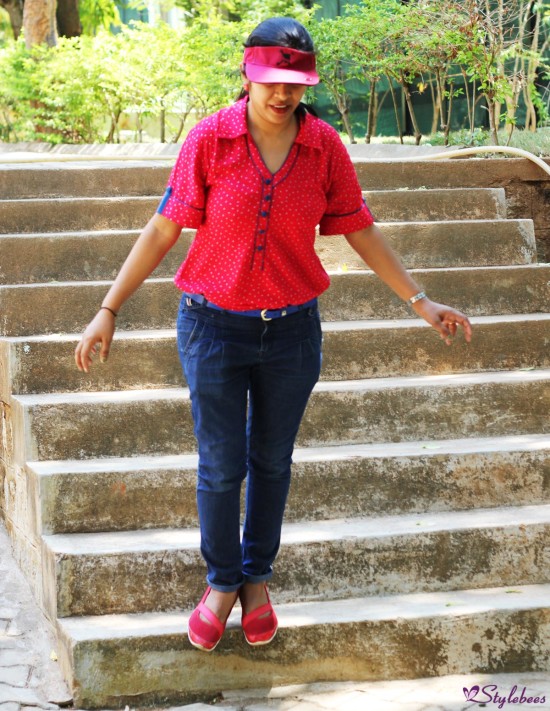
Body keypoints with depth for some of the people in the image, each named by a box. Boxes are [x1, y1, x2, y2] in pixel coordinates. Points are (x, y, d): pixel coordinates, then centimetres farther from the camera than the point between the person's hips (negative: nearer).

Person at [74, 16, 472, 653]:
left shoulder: (324, 146, -5)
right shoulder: (210, 139, -11)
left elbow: (360, 231, 5)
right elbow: (163, 229, -7)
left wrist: (419, 301, 7)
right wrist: (108, 311, -9)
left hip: (292, 331, 2)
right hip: (214, 327, -2)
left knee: (272, 461, 15)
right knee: (221, 466, 5)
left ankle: (257, 578, 35)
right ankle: (221, 582, 28)